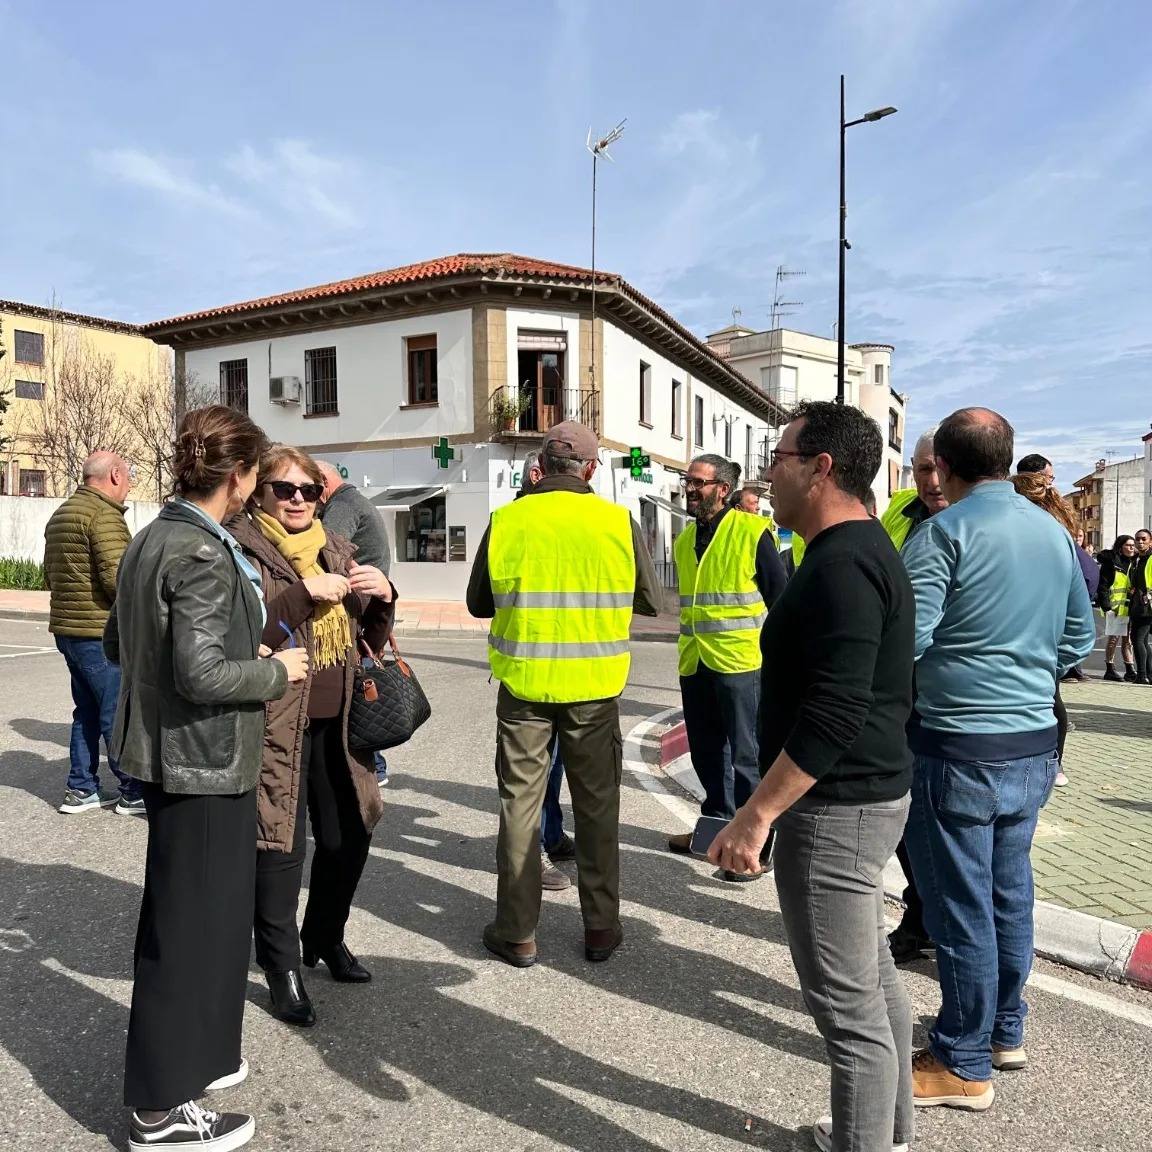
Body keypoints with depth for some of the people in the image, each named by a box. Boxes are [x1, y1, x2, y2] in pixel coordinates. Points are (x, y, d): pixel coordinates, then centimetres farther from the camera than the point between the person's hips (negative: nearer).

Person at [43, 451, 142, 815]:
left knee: (87, 711, 16)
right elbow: (117, 577, -23)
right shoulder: (104, 514, -15)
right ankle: (133, 792, 8)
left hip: (66, 627, 10)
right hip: (99, 632, -9)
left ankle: (80, 788, 22)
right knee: (119, 712, -1)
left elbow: (49, 576, 21)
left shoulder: (61, 514, 16)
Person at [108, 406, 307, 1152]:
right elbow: (202, 673, -27)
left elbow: (117, 645, 14)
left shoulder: (150, 541, 8)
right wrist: (276, 672, -11)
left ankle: (182, 1057, 41)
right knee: (196, 925, 4)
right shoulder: (204, 556, -22)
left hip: (167, 754, 10)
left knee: (178, 918, 23)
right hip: (204, 761, -10)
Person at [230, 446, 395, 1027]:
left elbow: (370, 637, 13)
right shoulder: (242, 550, -7)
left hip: (337, 719, 6)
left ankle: (325, 938, 38)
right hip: (276, 723, -6)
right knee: (282, 844, 1)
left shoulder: (335, 548, 11)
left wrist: (381, 598, -7)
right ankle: (283, 968, 22)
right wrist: (303, 594, -23)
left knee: (349, 836, 14)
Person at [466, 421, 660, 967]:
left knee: (520, 802, 13)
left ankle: (517, 932, 22)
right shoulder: (619, 522, -8)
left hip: (524, 683, 0)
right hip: (594, 685, 0)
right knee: (597, 805, 15)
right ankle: (601, 927, 27)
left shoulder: (506, 520, -6)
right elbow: (651, 601, 3)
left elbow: (478, 603, 4)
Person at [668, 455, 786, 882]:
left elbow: (780, 598, -6)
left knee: (746, 757, 1)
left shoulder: (752, 532, -9)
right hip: (695, 665, 7)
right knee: (707, 754, 17)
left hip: (740, 662, -7)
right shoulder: (685, 539, 11)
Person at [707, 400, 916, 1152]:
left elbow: (836, 712, -27)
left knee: (848, 1004, 3)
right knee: (874, 979, 22)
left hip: (834, 808, -11)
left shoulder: (839, 563, -21)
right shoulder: (866, 549, 12)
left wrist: (758, 814, -22)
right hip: (865, 796, 11)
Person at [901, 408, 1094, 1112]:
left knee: (961, 907, 4)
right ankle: (1006, 1031, 37)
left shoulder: (943, 533, -15)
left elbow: (906, 637, -22)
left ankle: (964, 1066, 19)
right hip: (1036, 745, 8)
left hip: (961, 748, -7)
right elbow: (1080, 636, 14)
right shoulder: (1055, 531, 8)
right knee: (1010, 893, 20)